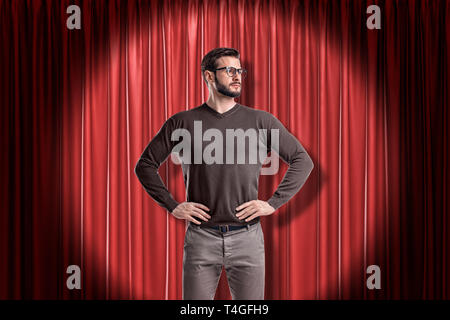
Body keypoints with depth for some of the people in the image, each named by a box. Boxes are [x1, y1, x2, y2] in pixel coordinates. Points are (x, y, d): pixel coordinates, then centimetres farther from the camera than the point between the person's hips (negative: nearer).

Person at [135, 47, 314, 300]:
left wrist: (273, 203, 0)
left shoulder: (262, 121, 5)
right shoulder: (183, 123, 4)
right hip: (201, 237, 0)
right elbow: (145, 165, 9)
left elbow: (303, 161, 9)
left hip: (247, 237, 1)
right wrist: (172, 206, -1)